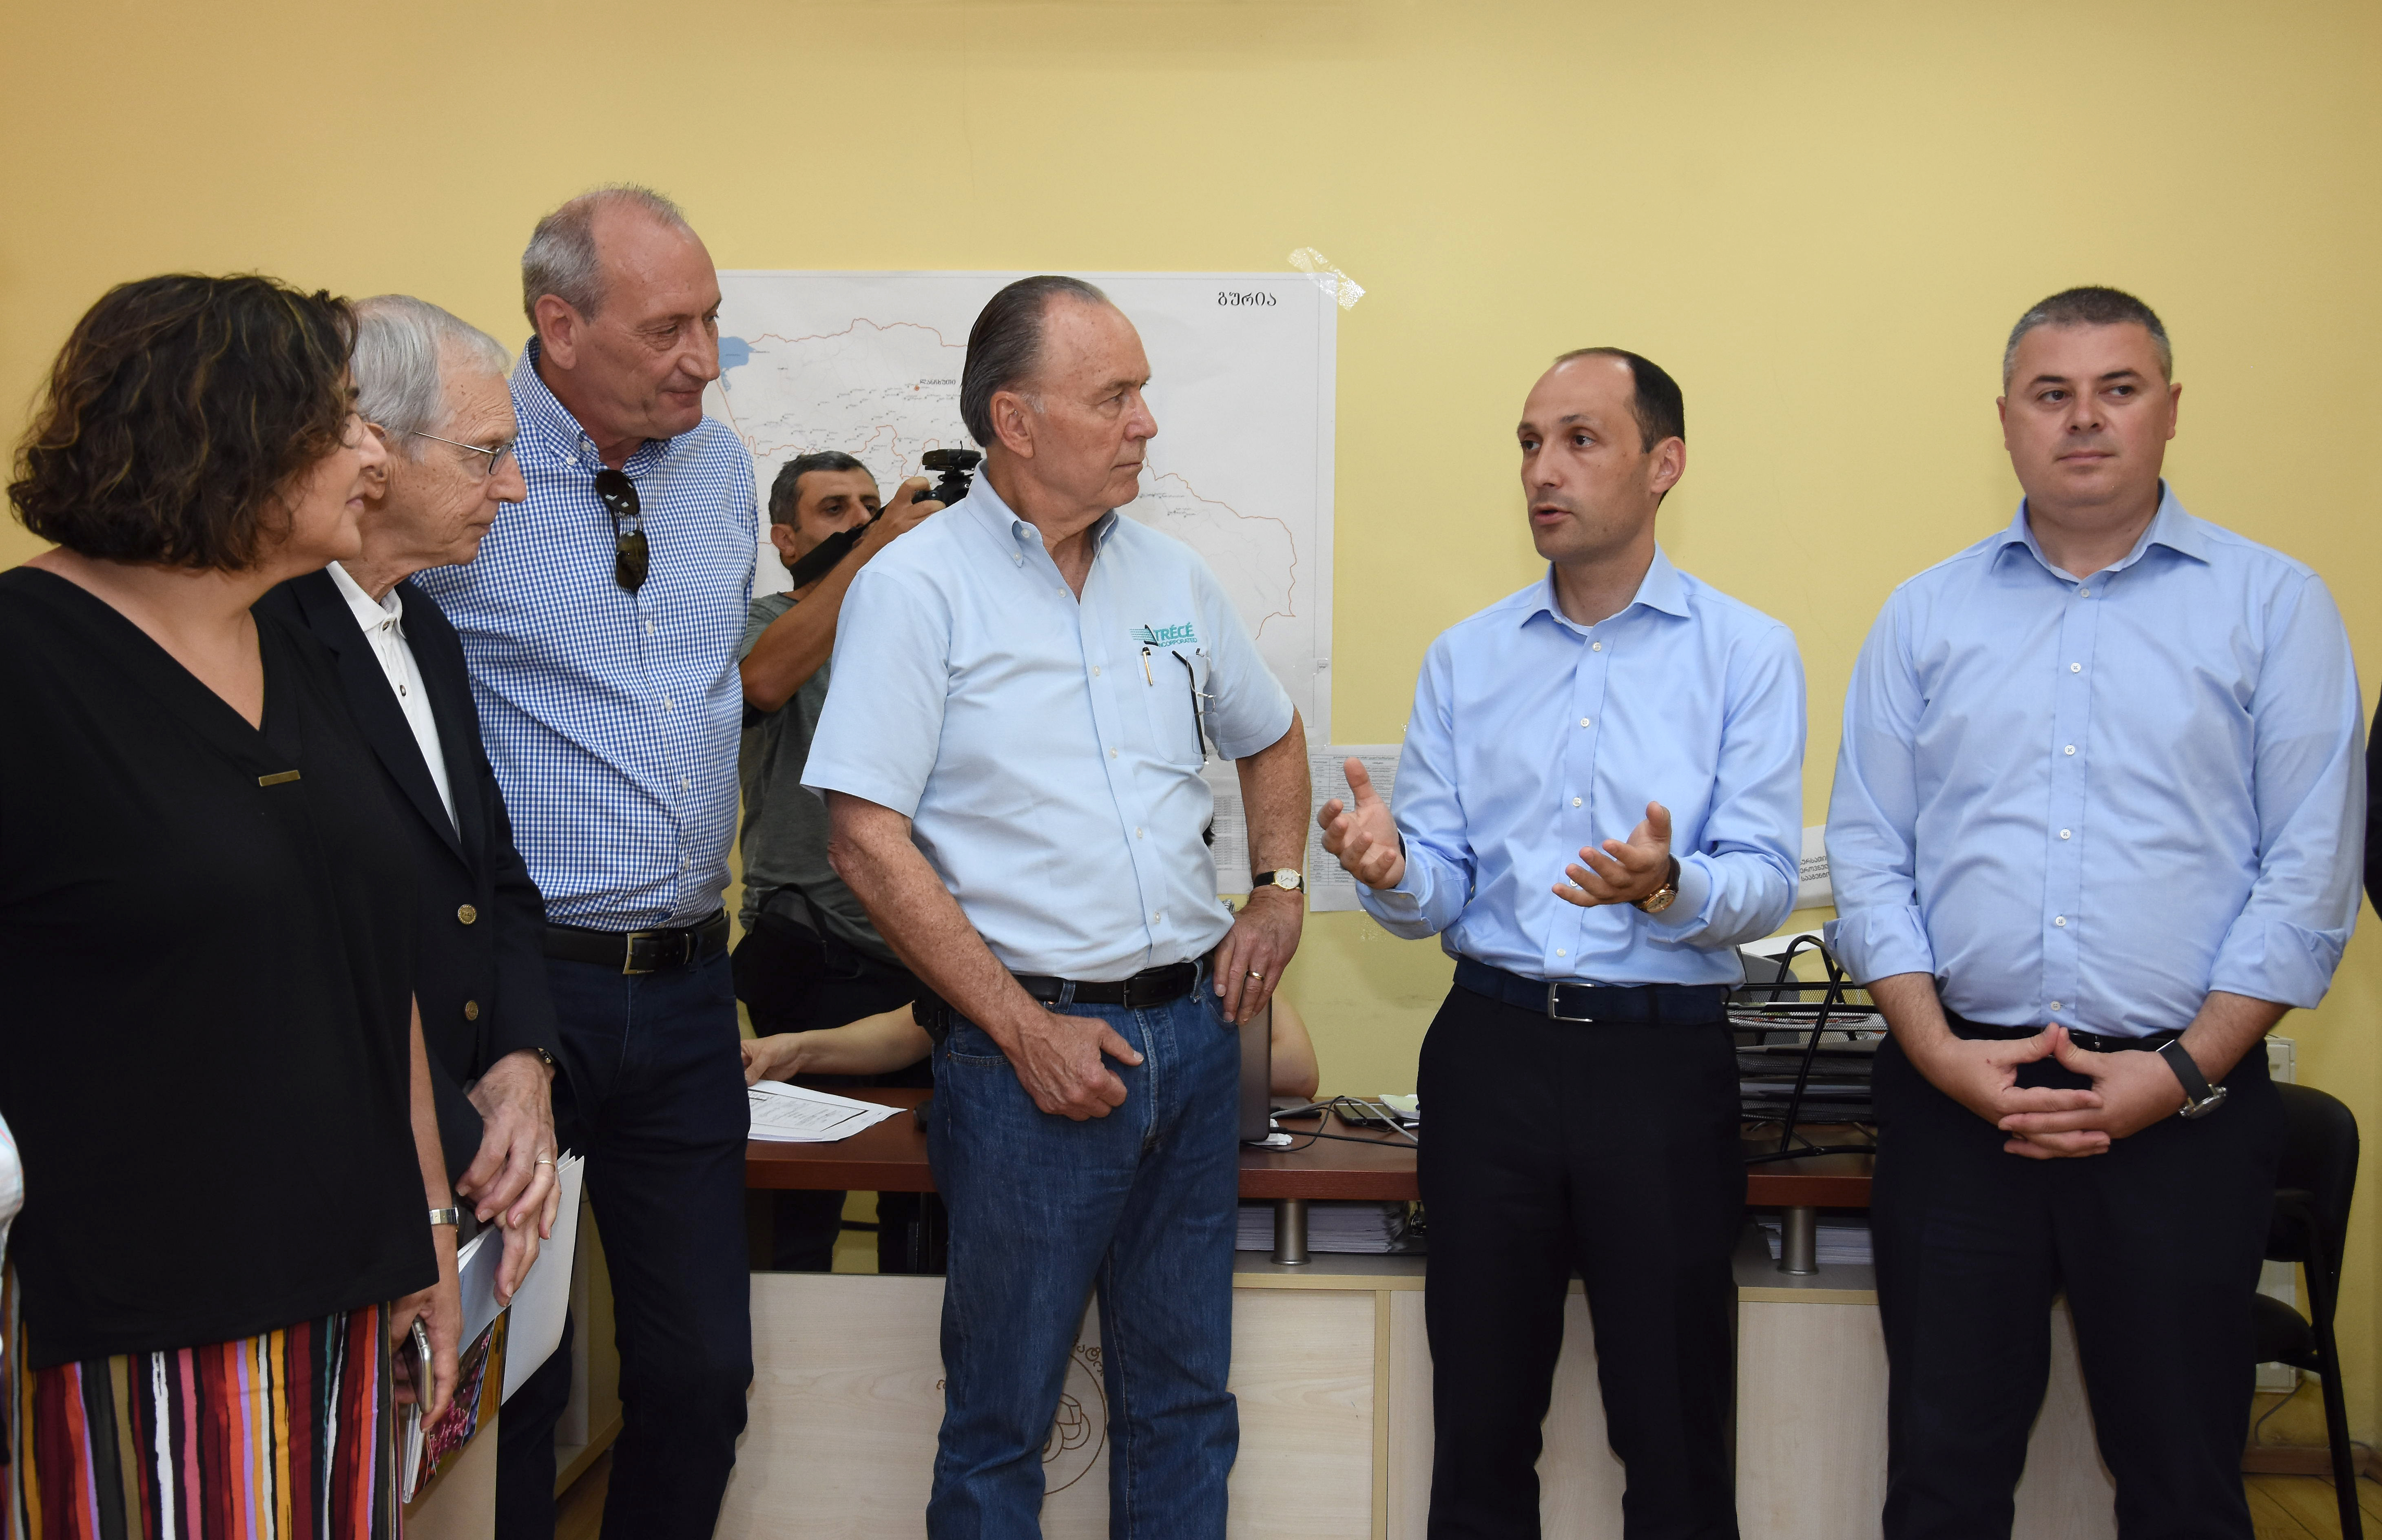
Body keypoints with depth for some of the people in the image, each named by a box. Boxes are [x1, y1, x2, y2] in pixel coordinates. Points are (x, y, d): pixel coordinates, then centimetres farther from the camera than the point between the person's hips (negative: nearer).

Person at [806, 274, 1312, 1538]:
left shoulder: (1173, 579, 9)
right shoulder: (917, 586, -8)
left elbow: (1270, 737, 26)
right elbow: (867, 840, -13)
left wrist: (1279, 890, 10)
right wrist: (1024, 1030, -15)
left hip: (1193, 1028, 5)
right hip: (1032, 1042, -5)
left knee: (1184, 1398, 14)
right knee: (1001, 1420, 7)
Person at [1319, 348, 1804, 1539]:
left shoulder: (1747, 654, 2)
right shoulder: (1464, 659, 10)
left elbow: (1766, 882, -7)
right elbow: (1438, 896, 6)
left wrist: (1668, 887, -28)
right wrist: (1391, 872, -17)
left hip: (1663, 1059, -2)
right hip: (1490, 1050, 3)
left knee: (1675, 1435, 5)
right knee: (1479, 1423, 11)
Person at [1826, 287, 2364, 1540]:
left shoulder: (2274, 606, 4)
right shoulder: (1925, 615, 9)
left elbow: (2309, 870, -2)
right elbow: (1867, 854, 6)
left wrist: (2183, 1070, -10)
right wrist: (1940, 1052, -7)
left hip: (2182, 1107, -1)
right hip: (1953, 1100, 2)